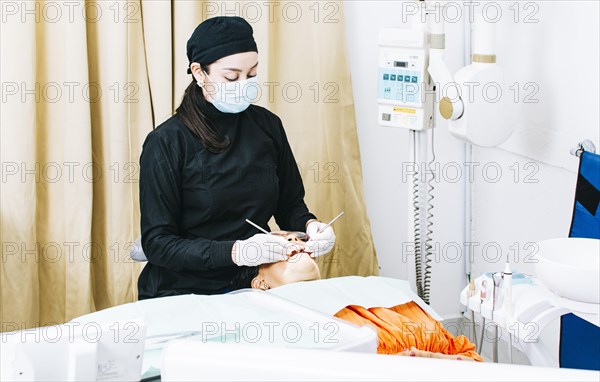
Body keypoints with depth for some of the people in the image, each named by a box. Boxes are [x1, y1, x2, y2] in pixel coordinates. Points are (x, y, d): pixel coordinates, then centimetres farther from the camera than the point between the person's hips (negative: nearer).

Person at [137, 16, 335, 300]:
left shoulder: (267, 125, 7)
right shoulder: (166, 143, -8)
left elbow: (290, 204, 17)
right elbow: (157, 243, -10)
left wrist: (309, 226, -7)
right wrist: (235, 251, -23)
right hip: (185, 292, -4)